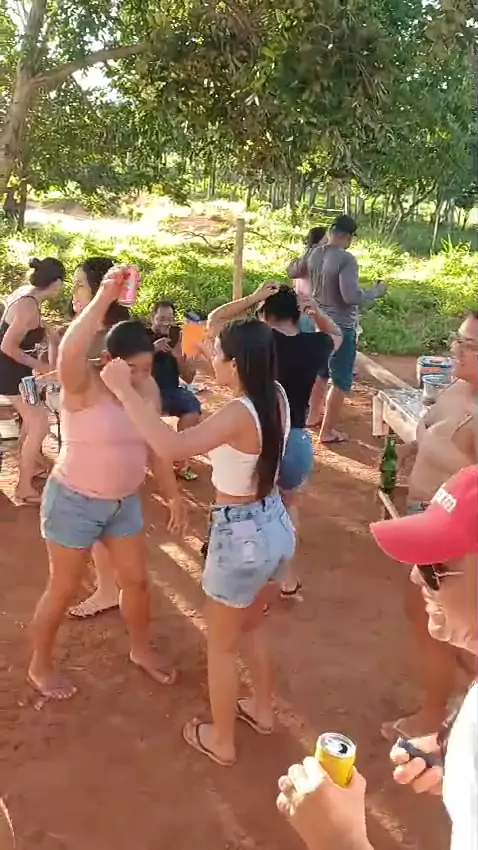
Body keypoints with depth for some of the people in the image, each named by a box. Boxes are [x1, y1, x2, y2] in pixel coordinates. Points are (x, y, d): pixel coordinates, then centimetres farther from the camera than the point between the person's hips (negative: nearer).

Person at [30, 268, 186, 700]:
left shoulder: (149, 388, -4)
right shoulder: (84, 384, -23)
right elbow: (68, 353, -47)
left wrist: (173, 493, 11)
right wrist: (104, 297, -51)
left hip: (125, 501, 6)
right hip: (75, 501, -6)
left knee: (136, 580, 16)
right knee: (64, 589, 10)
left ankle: (141, 650, 42)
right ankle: (40, 666, 33)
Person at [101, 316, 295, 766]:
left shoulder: (238, 415, -28)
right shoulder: (276, 396, -5)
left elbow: (171, 447, -43)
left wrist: (124, 389, -38)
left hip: (241, 537, -8)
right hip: (276, 526, 8)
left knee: (221, 646, 16)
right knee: (251, 627, 31)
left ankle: (221, 741, 35)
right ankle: (262, 710, 50)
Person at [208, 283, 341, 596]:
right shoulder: (314, 345, -1)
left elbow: (214, 319, 7)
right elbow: (336, 334, 24)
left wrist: (253, 298, 2)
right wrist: (316, 311, 9)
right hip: (297, 441, 3)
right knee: (288, 503, 32)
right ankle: (287, 575, 37)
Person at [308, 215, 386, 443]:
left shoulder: (315, 254, 1)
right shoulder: (346, 259, -23)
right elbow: (350, 296, -29)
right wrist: (376, 291, -15)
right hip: (341, 327, -8)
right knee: (341, 381, 3)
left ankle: (313, 414, 38)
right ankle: (327, 431, 8)